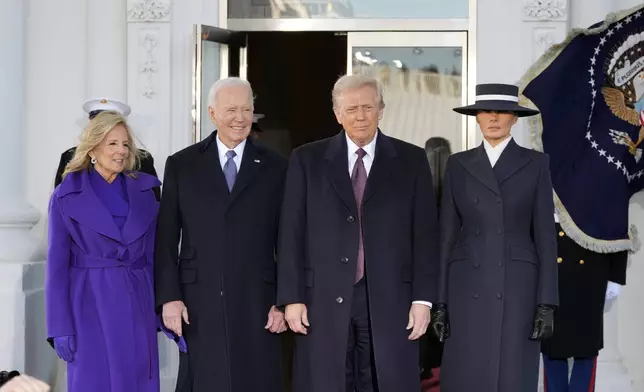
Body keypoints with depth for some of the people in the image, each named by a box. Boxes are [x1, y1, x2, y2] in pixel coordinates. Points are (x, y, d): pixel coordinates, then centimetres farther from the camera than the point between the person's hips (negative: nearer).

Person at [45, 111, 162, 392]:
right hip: (91, 305, -3)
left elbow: (156, 255, 9)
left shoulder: (144, 190, 7)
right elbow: (57, 263, -3)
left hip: (138, 305, 3)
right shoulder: (67, 196, -2)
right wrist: (60, 327, -8)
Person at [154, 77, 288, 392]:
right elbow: (166, 239, 4)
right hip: (199, 302, 0)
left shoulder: (275, 167, 6)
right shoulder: (181, 165, 6)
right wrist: (168, 296, -4)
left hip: (257, 303, 0)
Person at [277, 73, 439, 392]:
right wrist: (292, 297, -2)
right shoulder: (307, 160, 7)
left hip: (389, 301, 0)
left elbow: (425, 233, 4)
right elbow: (291, 234, 4)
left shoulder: (411, 160, 7)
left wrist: (423, 298, -2)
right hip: (324, 300, 0)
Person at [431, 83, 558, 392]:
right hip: (468, 288, 1)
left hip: (517, 288, -1)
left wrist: (547, 303, -6)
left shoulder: (535, 164, 4)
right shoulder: (458, 165, 8)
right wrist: (440, 301, 2)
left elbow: (545, 235, 1)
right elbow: (447, 234, 8)